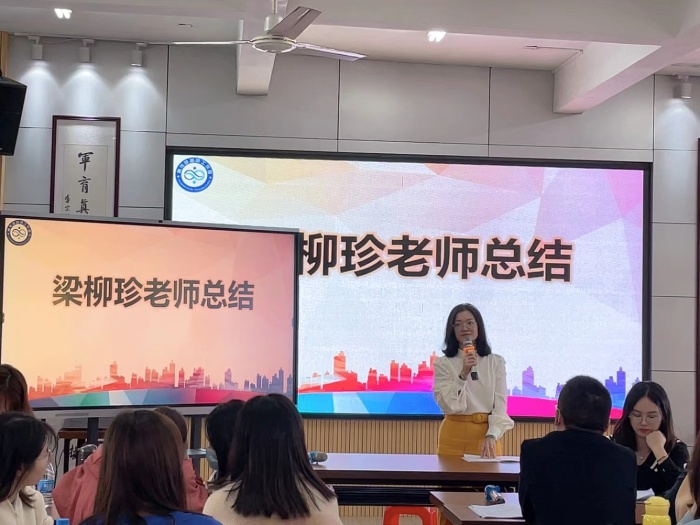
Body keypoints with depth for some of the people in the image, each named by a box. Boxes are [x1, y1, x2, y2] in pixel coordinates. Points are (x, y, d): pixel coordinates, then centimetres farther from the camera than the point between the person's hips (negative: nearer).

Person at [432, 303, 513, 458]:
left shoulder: (496, 362, 2)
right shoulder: (443, 364, 0)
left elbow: (500, 405, -5)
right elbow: (447, 405, -11)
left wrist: (491, 436, -21)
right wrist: (463, 374, -24)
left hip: (486, 434, 1)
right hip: (454, 435, -1)